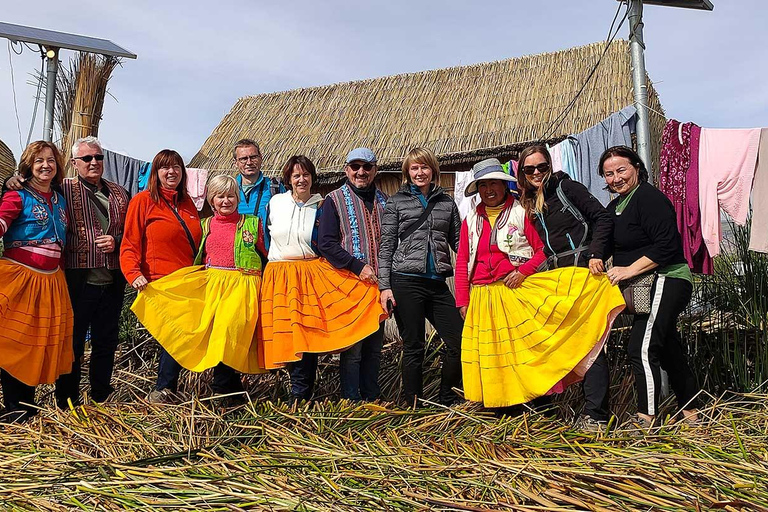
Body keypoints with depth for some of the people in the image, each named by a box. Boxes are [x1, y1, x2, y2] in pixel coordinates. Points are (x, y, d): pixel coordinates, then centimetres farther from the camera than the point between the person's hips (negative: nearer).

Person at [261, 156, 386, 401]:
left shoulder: (321, 206, 4)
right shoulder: (275, 202, 9)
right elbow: (267, 233, 23)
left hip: (312, 277, -2)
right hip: (279, 277, 2)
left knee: (307, 333, -9)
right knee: (285, 335, 0)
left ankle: (299, 397, 2)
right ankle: (301, 394, 14)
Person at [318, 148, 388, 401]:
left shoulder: (383, 200, 14)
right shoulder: (335, 200, 1)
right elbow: (326, 243, -8)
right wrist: (358, 266, -16)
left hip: (379, 283, 5)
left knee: (375, 345, 11)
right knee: (353, 346, -3)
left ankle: (372, 398, 23)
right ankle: (351, 399, 8)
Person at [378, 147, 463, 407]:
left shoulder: (447, 202, 14)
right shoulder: (396, 201, 7)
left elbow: (458, 241, 15)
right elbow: (386, 245, 3)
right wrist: (384, 286, -5)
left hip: (438, 283, 3)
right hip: (406, 282, -3)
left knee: (459, 343, -1)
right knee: (413, 348, 3)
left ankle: (445, 404, 18)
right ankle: (413, 407, 17)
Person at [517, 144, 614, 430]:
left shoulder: (565, 187, 0)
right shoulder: (530, 205, 17)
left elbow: (602, 218, -5)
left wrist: (595, 253, -16)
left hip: (583, 272, -6)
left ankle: (596, 414, -5)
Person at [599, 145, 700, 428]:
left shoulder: (649, 198, -13)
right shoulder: (615, 206, 15)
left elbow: (667, 246, -21)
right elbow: (620, 248, 22)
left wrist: (629, 270, -21)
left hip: (666, 280, -10)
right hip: (648, 288, 10)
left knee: (641, 349, -17)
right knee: (668, 350, 17)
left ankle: (645, 421, -13)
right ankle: (691, 412, 30)